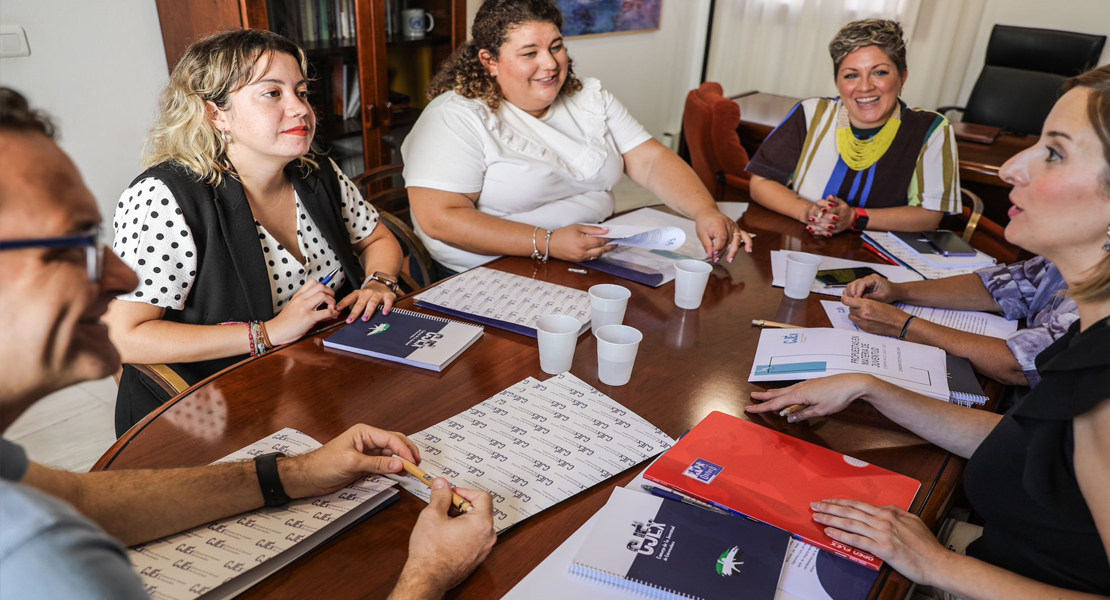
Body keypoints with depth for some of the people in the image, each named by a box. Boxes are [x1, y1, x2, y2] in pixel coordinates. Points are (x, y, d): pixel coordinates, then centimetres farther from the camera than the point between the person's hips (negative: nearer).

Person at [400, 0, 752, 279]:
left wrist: (706, 212, -14)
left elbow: (652, 161, 5)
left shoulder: (591, 98, 9)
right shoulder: (457, 118, -10)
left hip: (599, 260, 7)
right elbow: (438, 217, -20)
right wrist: (547, 243, -24)